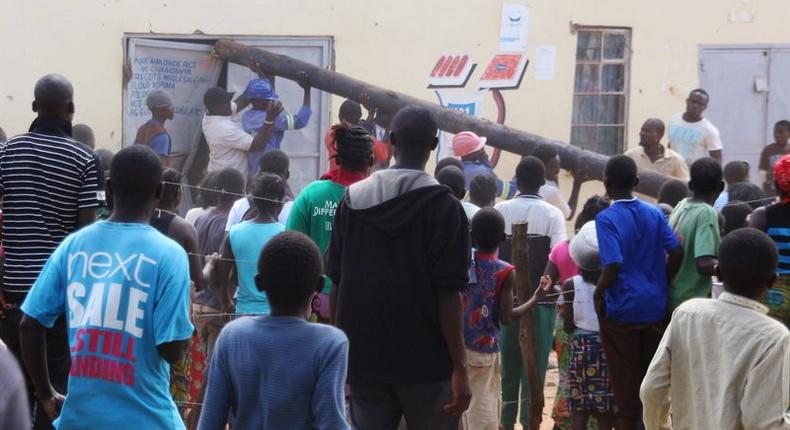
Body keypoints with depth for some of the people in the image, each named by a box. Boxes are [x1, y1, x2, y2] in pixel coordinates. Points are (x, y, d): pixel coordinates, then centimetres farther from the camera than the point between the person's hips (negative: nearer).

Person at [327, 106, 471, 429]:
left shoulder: (352, 200, 4)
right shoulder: (443, 206, -9)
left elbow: (336, 283, 7)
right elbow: (448, 293, -13)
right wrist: (459, 367, -10)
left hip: (363, 357, 4)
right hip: (425, 360, -4)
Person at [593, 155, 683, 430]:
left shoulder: (607, 218, -13)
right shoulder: (655, 214, 3)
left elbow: (614, 264, -24)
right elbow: (676, 252, -3)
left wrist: (598, 293, -10)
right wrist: (661, 284, 8)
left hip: (621, 308, -5)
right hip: (655, 307, 5)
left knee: (624, 378, 4)